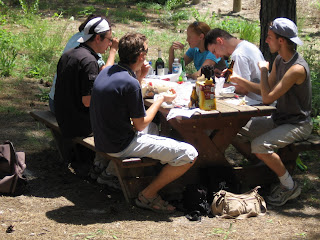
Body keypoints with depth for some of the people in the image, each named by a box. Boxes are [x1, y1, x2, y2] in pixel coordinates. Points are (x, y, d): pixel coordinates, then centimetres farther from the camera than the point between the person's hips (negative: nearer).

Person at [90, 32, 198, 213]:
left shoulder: (106, 72, 5)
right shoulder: (130, 83, -22)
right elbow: (140, 124, -12)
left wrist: (139, 77, 10)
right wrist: (161, 99, 0)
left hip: (103, 141, 10)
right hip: (122, 146, -10)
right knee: (189, 154, -10)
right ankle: (148, 195, 1)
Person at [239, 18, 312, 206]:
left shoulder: (297, 68, -26)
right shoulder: (279, 60, 4)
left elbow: (268, 98, -27)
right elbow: (267, 90, 13)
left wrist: (264, 70, -15)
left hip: (298, 125, -9)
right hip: (279, 119, 9)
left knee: (260, 146, -28)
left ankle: (290, 186, -9)